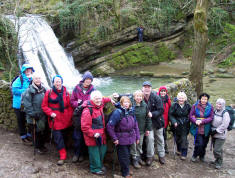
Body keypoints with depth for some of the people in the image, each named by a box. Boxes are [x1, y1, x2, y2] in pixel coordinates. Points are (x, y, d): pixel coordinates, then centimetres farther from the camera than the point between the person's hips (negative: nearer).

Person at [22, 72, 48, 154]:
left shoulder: (43, 88, 5)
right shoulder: (30, 90, -14)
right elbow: (26, 103, -16)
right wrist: (32, 113, -16)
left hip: (43, 115, 5)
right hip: (34, 116, -5)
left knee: (43, 130, 14)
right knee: (35, 132, 5)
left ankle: (42, 145, 32)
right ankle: (37, 147, 21)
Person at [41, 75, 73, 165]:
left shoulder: (65, 92, 2)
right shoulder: (49, 92, -4)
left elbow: (69, 106, 5)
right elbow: (44, 106, 0)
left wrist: (69, 116, -3)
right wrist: (50, 113, -13)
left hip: (65, 119, 2)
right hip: (55, 119, -2)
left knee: (63, 135, 15)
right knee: (58, 137, -5)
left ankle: (63, 154, 33)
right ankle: (63, 156, 4)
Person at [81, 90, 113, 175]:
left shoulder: (100, 105, 4)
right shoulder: (87, 110, -23)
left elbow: (103, 100, 32)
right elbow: (84, 127, -23)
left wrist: (109, 99, 21)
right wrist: (93, 134, -25)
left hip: (101, 134, 9)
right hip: (92, 136, -9)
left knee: (103, 149, 20)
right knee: (94, 152, 3)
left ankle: (100, 164, 42)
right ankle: (95, 168, 23)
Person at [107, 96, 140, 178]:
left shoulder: (131, 112, 4)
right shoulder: (117, 112, -18)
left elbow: (135, 125, 11)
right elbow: (109, 126, -20)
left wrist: (137, 137, 8)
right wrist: (114, 139, -17)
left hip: (130, 139, 6)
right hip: (121, 140, -6)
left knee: (127, 155, 19)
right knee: (124, 156, 4)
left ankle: (126, 170, 37)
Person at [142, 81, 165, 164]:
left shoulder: (156, 97, -15)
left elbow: (161, 110, -15)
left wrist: (152, 114, -26)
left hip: (157, 122, -1)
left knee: (159, 139, 13)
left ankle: (161, 156, 27)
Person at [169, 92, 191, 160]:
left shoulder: (188, 106, -3)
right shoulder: (174, 105, -8)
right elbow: (170, 115, -9)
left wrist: (187, 121, -4)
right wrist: (174, 122, -20)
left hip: (185, 126, 0)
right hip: (176, 125, 1)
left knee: (184, 139, -2)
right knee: (177, 139, 14)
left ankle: (184, 154, 11)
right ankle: (179, 150, 39)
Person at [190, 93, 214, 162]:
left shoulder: (210, 107, -1)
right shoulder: (195, 106, -2)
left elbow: (211, 118, -5)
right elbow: (191, 116, -1)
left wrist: (202, 121, -18)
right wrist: (195, 121, -20)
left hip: (206, 130, 2)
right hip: (197, 129, -2)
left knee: (204, 144, 12)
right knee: (199, 143, -10)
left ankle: (202, 156, 37)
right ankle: (195, 155, 17)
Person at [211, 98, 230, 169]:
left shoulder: (225, 113, -14)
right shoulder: (215, 112, 7)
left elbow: (224, 125, -18)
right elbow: (212, 121, 17)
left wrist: (216, 131, -16)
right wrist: (211, 130, 5)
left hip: (220, 135, -6)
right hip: (213, 134, 6)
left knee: (216, 150, -8)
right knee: (217, 149, 16)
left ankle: (219, 163, 11)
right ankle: (217, 161, 32)